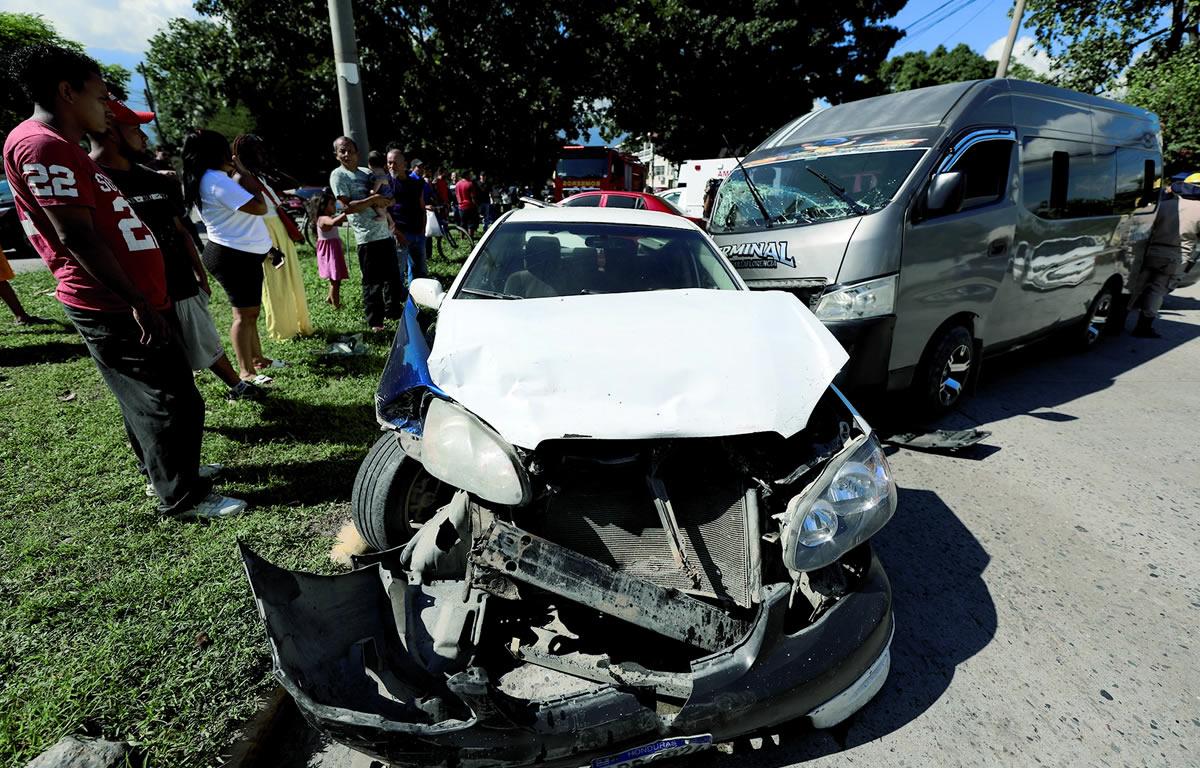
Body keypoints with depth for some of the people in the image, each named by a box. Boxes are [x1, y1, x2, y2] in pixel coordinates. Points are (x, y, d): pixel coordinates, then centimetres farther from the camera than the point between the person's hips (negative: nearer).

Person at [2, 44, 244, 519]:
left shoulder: (62, 146, 19)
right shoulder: (42, 144, -14)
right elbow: (77, 236, -21)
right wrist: (137, 302, -21)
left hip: (125, 302, 11)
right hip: (116, 309, -11)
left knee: (145, 400, 19)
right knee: (173, 402, -5)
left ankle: (166, 471, 34)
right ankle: (182, 497, 7)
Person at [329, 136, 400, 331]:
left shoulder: (365, 173, 18)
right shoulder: (338, 175, -1)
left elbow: (384, 197, 24)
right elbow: (347, 207, -12)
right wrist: (373, 199, -15)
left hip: (385, 232, 7)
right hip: (367, 235, -7)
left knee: (393, 276, 15)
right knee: (372, 282, -4)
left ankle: (393, 310, 30)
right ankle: (375, 321, 4)